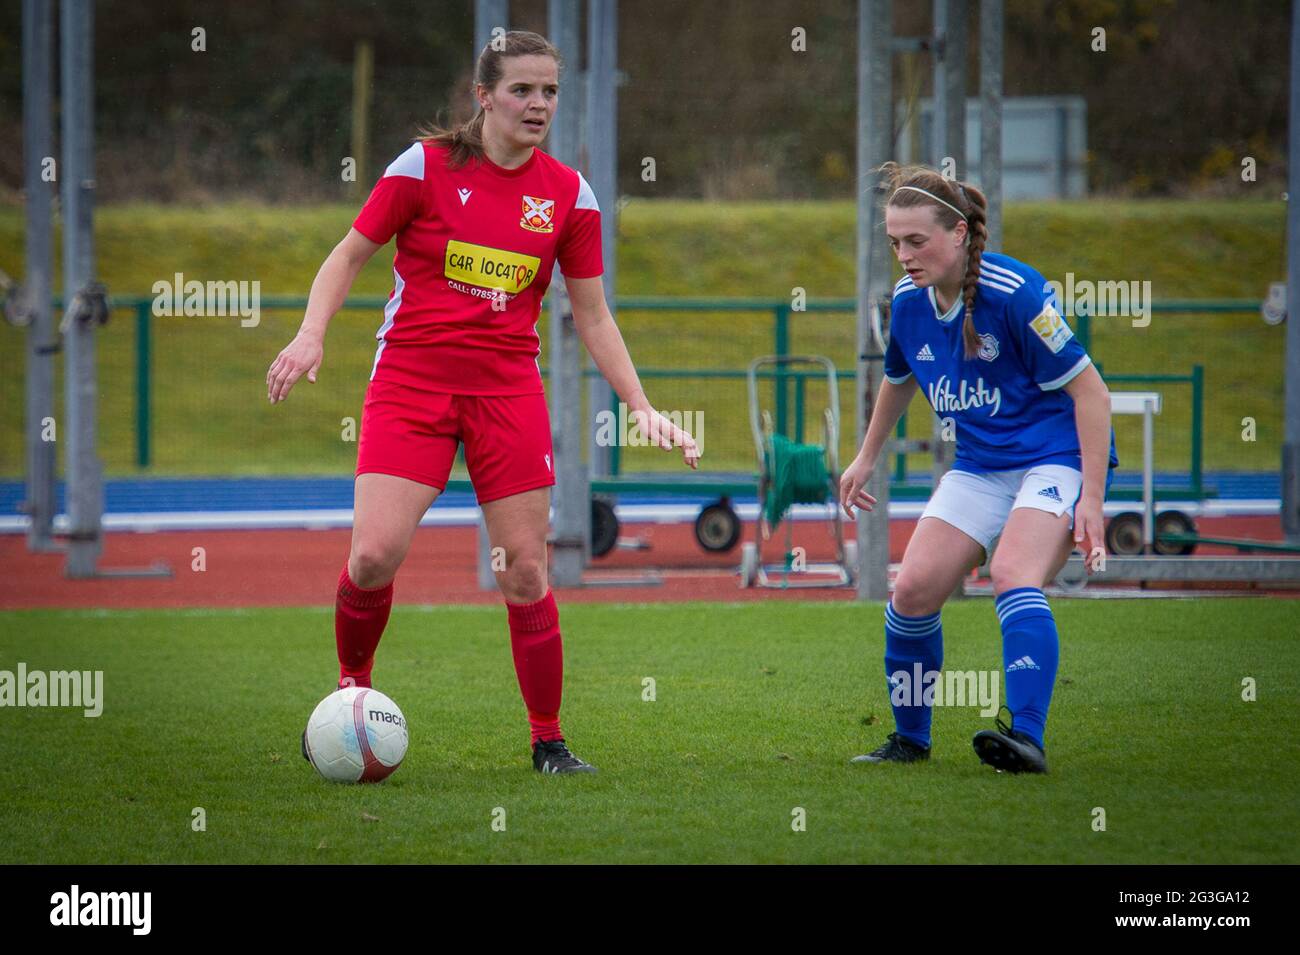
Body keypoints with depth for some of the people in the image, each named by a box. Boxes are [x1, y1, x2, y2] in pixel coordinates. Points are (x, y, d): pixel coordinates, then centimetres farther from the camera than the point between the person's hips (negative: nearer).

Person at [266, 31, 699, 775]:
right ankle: (352, 686, 11)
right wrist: (312, 334, -13)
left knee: (526, 572, -2)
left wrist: (641, 407, 4)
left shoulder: (569, 194, 5)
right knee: (375, 554, -16)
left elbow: (592, 315, 11)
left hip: (508, 388, 2)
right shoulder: (425, 166, -3)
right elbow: (350, 256, 3)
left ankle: (549, 741, 11)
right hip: (411, 379, -2)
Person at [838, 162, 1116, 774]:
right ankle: (909, 739, 12)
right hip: (979, 466, 7)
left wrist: (1092, 500, -21)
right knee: (912, 590, -6)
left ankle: (1027, 736, -37)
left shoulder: (1015, 293, -22)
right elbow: (899, 380, 22)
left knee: (1012, 575, -30)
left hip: (1057, 457, -7)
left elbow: (1089, 390, -18)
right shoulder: (908, 300, -2)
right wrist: (867, 459, 31)